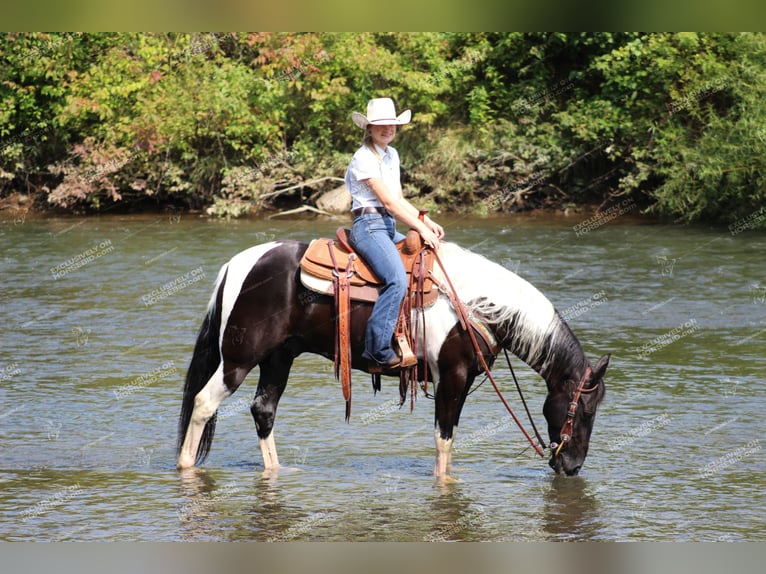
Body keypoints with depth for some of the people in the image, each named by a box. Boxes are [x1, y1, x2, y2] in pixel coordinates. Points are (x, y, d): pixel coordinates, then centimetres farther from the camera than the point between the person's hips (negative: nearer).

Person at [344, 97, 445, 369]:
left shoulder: (391, 155, 17)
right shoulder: (365, 158, -10)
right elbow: (389, 202, -15)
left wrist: (427, 222, 9)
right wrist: (421, 229, -14)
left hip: (389, 228, 10)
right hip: (369, 226, -10)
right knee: (397, 280, -28)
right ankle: (377, 348, -29)